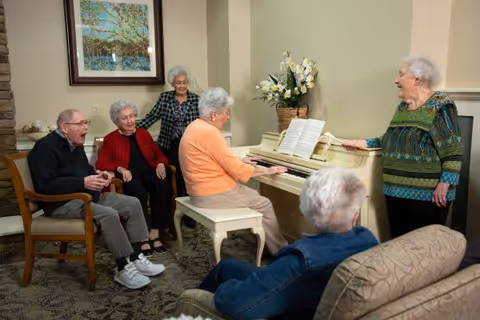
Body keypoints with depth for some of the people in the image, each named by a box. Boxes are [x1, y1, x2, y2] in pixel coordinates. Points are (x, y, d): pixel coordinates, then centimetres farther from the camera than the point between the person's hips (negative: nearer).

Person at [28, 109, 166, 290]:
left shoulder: (76, 145, 14)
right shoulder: (45, 147, -14)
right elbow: (46, 185, -24)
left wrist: (98, 174, 4)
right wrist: (83, 182, -26)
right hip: (62, 203, -9)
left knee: (133, 204, -5)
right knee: (108, 214, -33)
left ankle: (136, 258, -5)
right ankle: (123, 269, -20)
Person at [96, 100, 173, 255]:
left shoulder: (144, 134, 22)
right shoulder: (110, 139, 12)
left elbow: (159, 155, 20)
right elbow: (101, 163, 2)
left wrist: (161, 164, -4)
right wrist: (120, 168, -17)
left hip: (149, 172, 3)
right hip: (130, 177, -3)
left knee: (164, 188, -31)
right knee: (139, 192, -38)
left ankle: (154, 234, -26)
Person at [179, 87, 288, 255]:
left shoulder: (196, 126, 9)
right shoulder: (209, 132, -23)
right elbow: (236, 169, -21)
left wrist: (239, 161, 23)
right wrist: (266, 170, -9)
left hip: (202, 190, 10)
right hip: (212, 195, -10)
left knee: (254, 196, 21)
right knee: (264, 205, 3)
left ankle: (265, 242, 27)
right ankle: (281, 252, 17)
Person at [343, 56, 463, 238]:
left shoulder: (440, 106, -9)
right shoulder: (403, 107, 14)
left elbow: (453, 150, -14)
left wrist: (445, 184, -21)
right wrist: (365, 143, 15)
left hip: (427, 194, -7)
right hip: (397, 190, 8)